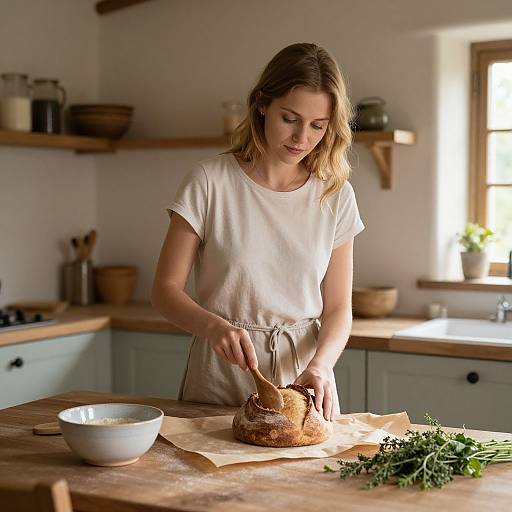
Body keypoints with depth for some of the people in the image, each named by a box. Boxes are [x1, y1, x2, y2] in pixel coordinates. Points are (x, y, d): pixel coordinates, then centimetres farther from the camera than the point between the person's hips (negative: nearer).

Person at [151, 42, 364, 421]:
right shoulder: (212, 181, -6)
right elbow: (166, 290, -3)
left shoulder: (335, 195, 2)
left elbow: (338, 308, 4)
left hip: (303, 377, 2)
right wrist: (214, 326, -22)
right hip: (219, 386, -2)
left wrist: (320, 365, -15)